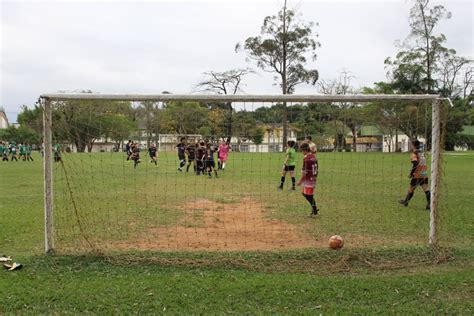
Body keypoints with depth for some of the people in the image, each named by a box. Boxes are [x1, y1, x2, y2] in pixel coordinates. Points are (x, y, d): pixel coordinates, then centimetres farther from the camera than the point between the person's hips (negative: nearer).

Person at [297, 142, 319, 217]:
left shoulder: (306, 158, -18)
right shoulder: (314, 157, 10)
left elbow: (305, 171, -20)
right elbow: (316, 168, 15)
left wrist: (300, 181, -11)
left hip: (308, 179, -10)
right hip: (313, 178, 10)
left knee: (309, 195, -1)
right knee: (304, 193, 18)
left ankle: (314, 211, 7)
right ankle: (314, 208, 21)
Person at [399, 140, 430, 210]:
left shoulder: (414, 154, -10)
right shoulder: (422, 153, 11)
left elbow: (415, 164, -23)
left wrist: (411, 173, -16)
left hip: (417, 175, -6)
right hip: (424, 174, 6)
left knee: (411, 189, 11)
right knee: (426, 189, -1)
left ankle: (406, 202, 27)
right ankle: (429, 203, -11)